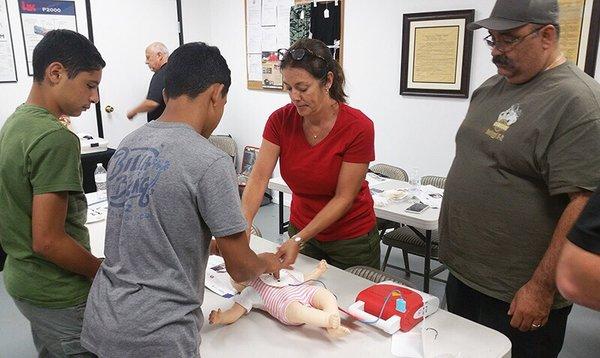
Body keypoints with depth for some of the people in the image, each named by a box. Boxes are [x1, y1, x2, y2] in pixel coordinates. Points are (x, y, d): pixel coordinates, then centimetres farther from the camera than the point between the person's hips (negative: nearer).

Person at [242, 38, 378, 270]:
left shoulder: (358, 127, -24)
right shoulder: (280, 120, -13)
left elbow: (344, 198, -20)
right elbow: (259, 178, -18)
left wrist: (299, 240, -26)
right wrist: (243, 223, -34)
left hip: (352, 238, -3)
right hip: (301, 230, 3)